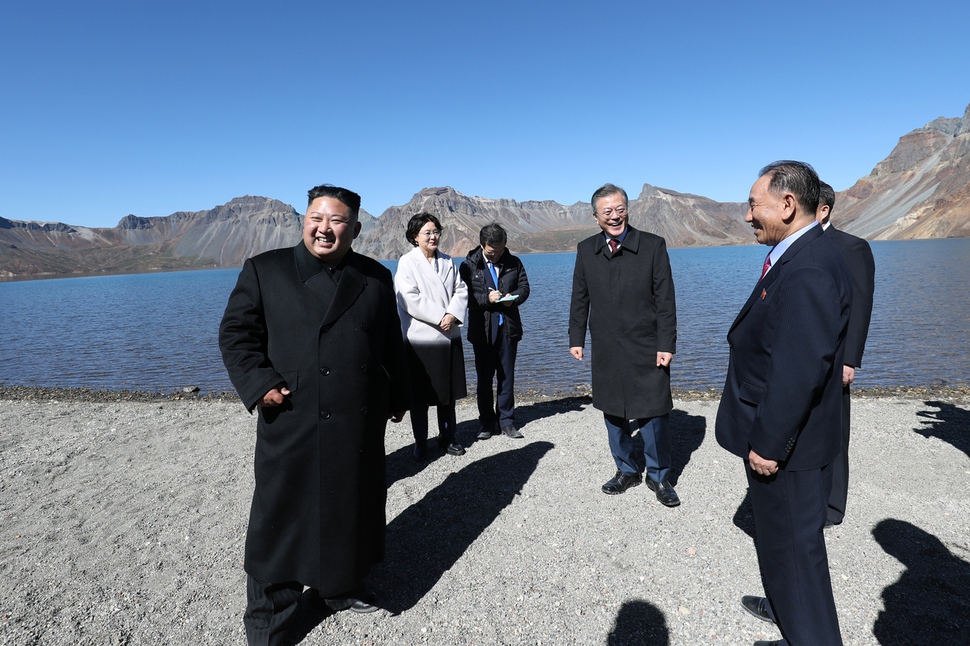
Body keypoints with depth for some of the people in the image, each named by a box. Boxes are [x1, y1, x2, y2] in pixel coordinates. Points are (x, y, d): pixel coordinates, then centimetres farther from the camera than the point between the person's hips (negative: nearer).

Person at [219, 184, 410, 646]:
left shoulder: (376, 278, 7)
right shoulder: (264, 270, 1)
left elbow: (391, 344, 12)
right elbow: (235, 333, 0)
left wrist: (397, 397, 12)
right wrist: (259, 384, -13)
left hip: (359, 426, 3)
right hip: (290, 426, -2)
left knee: (350, 509, 17)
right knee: (281, 519, 8)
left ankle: (341, 587, 42)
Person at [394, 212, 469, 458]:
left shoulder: (447, 262, 12)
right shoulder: (407, 263, -4)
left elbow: (461, 290, 6)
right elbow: (410, 299, -13)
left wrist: (452, 315, -12)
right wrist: (439, 318, -15)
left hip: (449, 336, 5)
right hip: (420, 338, -5)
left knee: (449, 391, 12)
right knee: (420, 394, 3)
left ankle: (448, 438, 26)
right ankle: (420, 443, 17)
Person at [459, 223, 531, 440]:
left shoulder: (513, 263, 4)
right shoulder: (469, 265, -2)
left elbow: (524, 287, 9)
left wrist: (513, 298, -12)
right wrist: (486, 298, -20)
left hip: (508, 327, 2)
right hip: (482, 330, -1)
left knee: (507, 377, 9)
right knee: (484, 378, 7)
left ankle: (506, 420, 20)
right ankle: (487, 423, 18)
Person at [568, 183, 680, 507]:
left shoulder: (653, 245, -6)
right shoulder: (586, 250, 3)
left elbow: (665, 300, -7)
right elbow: (580, 299, 8)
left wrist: (666, 345, -10)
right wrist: (576, 338, 6)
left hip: (647, 350, -3)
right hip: (606, 350, 3)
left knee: (653, 415, 4)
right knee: (613, 414, 14)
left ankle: (659, 477, 26)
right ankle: (626, 471, 34)